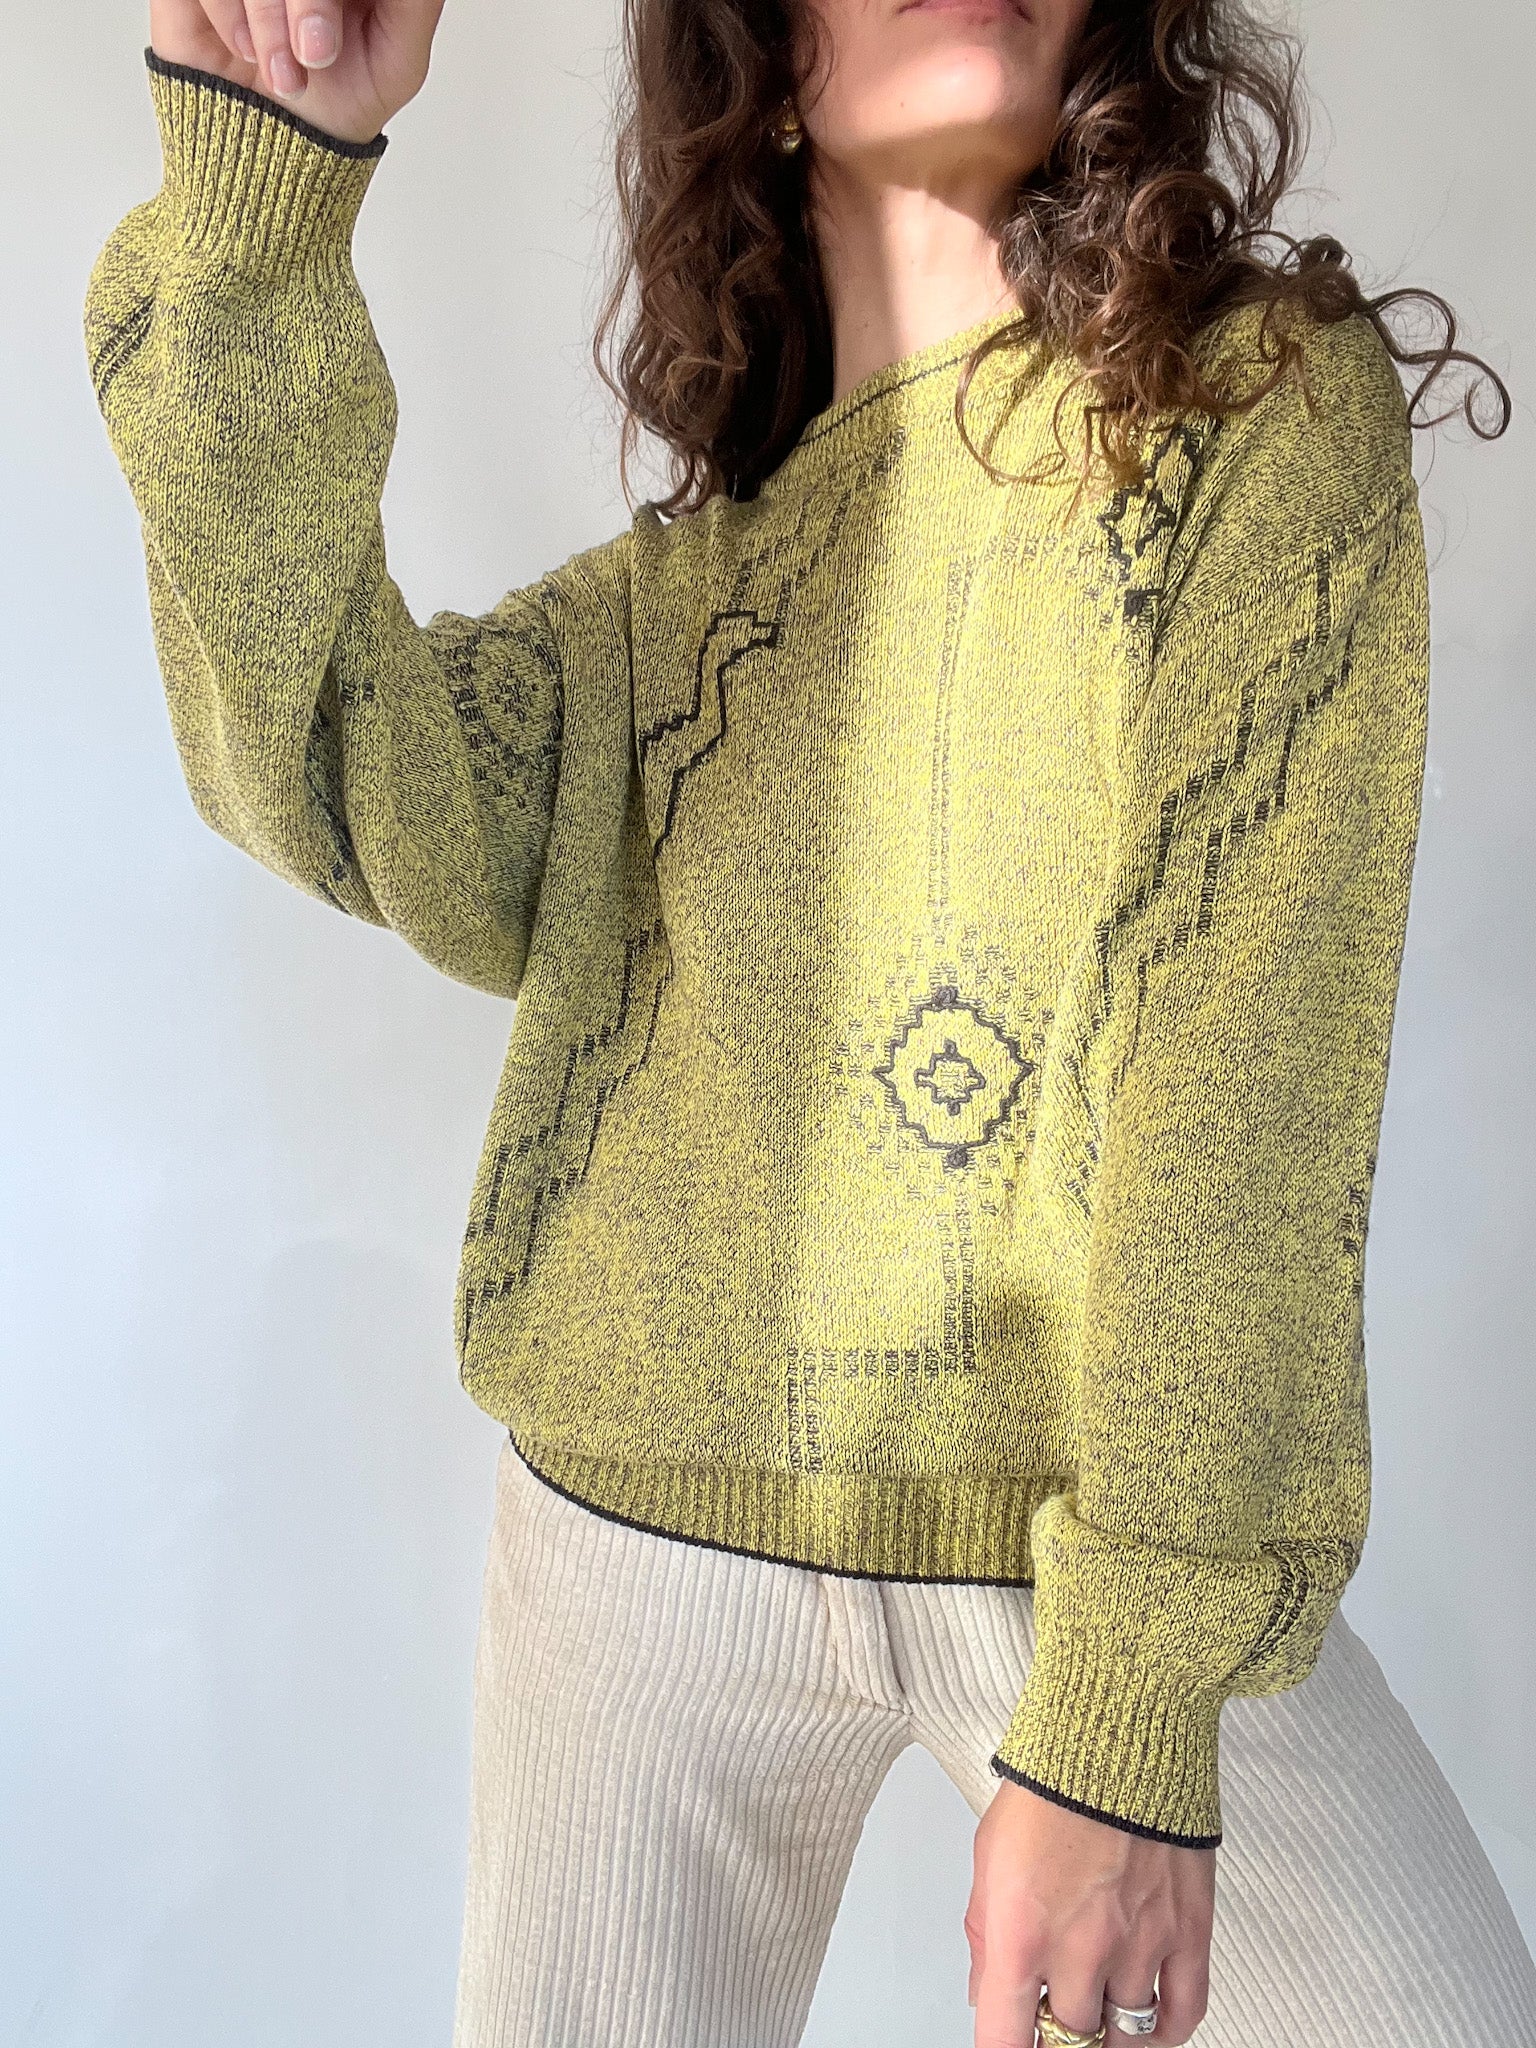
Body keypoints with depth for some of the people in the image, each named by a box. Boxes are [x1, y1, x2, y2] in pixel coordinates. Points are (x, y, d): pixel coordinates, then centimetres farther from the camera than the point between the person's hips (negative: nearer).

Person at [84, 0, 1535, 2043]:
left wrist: (1126, 1718, -17)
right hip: (645, 1522, 3)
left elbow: (1254, 1091, -12)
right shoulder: (689, 574, 8)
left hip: (1103, 1546, -2)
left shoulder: (1275, 405, -4)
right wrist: (260, 193, -15)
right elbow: (367, 798, -9)